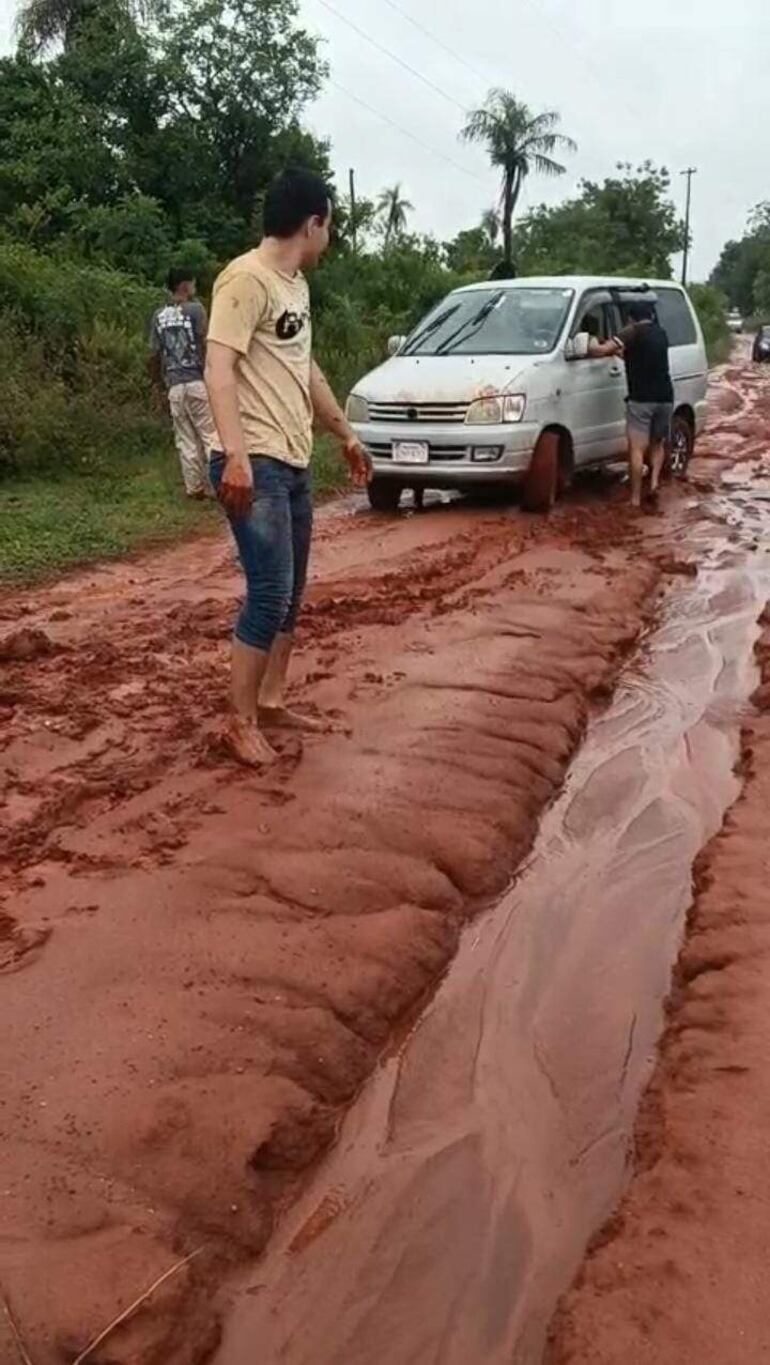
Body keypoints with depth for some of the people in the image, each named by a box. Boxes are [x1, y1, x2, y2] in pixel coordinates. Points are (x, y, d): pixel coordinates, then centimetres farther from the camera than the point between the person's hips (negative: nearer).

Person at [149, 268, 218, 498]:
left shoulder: (159, 316, 10)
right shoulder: (195, 309, -4)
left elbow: (154, 354, 10)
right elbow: (205, 345, -12)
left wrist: (157, 381, 23)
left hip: (174, 385, 5)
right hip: (198, 382, -5)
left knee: (186, 440, 9)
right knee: (211, 435, -1)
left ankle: (194, 487, 12)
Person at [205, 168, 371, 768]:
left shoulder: (296, 284, 16)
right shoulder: (246, 279, -13)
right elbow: (219, 369, -22)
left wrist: (346, 433, 31)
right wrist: (235, 455, -32)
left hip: (295, 461, 10)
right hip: (256, 464, -10)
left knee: (292, 592, 13)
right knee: (270, 593, -10)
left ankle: (271, 702, 24)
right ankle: (241, 721, 1)